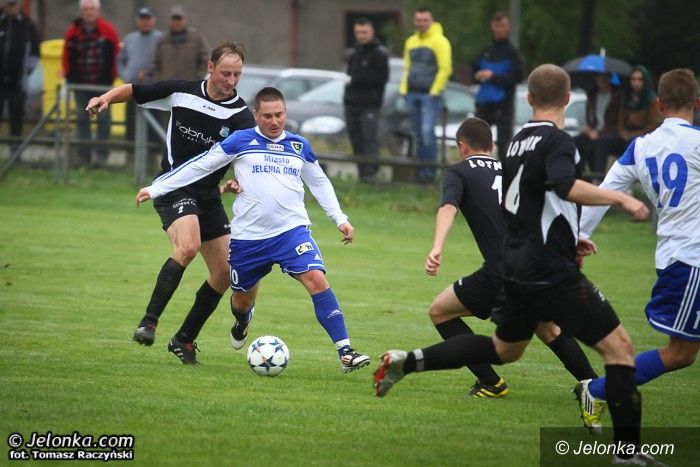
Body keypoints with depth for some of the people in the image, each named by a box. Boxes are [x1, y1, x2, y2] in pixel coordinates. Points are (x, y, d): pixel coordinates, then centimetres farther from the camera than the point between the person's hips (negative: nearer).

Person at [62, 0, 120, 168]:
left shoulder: (108, 31, -3)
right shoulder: (73, 31, 3)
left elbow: (115, 55, -1)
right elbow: (67, 56, 8)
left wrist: (110, 77, -3)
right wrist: (69, 76, 2)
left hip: (102, 84, -3)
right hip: (80, 84, 3)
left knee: (103, 119, -3)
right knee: (82, 119, 5)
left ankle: (102, 155, 0)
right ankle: (83, 155, 9)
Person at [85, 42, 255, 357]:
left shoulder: (240, 113, -8)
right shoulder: (181, 92, -4)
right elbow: (134, 91, 9)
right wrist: (106, 98, -10)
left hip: (209, 195, 3)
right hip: (174, 187, -3)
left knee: (225, 272, 1)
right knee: (188, 246, -31)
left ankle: (184, 340, 17)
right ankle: (149, 322, -26)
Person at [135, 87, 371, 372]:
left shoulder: (299, 146, 9)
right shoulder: (241, 142, 0)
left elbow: (320, 184, 22)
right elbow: (199, 167, 3)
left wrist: (340, 219, 14)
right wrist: (155, 189, 1)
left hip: (292, 231, 1)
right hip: (247, 238, 0)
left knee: (317, 280, -21)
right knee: (243, 299, 13)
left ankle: (345, 353, -21)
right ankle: (242, 323, 54)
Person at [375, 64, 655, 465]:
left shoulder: (519, 142, 14)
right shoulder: (557, 141, -13)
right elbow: (567, 187, -33)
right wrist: (620, 198, -30)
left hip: (517, 266, 9)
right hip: (552, 271, -9)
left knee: (503, 349, 28)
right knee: (619, 346, -6)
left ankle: (406, 362, 23)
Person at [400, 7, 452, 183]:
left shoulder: (439, 41, -6)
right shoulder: (411, 42, 16)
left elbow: (445, 69, -10)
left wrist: (435, 91, -14)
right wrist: (404, 88, 12)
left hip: (430, 94, -7)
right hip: (412, 94, 7)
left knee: (427, 131, -16)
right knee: (417, 134, 8)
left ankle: (430, 170, -13)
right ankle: (420, 171, 13)